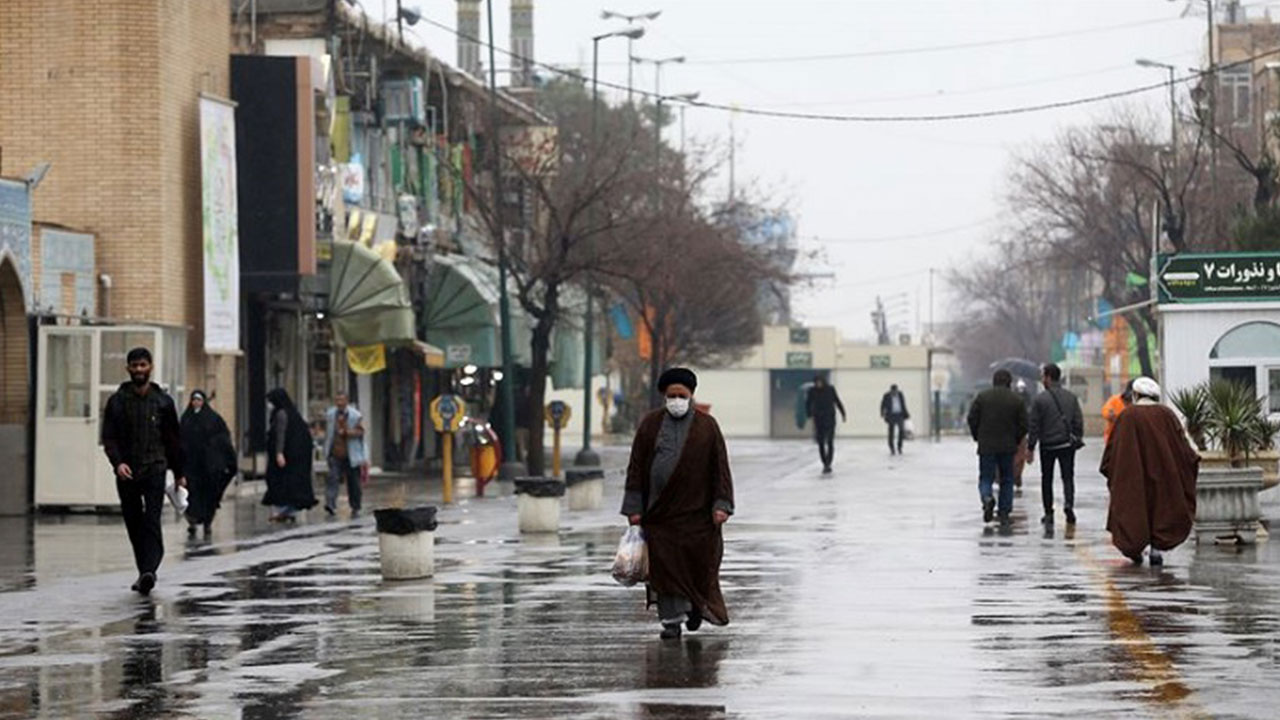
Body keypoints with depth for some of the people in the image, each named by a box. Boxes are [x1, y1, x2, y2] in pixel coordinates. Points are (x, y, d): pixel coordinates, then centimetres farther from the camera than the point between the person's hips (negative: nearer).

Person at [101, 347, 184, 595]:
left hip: (154, 469, -2)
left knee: (152, 521, -16)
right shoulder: (117, 401, 7)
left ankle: (148, 571, -28)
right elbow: (108, 437, 2)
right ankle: (145, 573, 15)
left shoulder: (163, 401, 8)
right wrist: (117, 462, -16)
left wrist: (179, 473, 12)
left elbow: (174, 439, 12)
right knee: (134, 526, 6)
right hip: (127, 472, 2)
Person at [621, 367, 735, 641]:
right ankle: (672, 619, 6)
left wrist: (721, 505, -9)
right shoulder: (651, 424, 5)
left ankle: (697, 605, 29)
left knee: (699, 561, 3)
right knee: (664, 565, -1)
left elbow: (720, 467, 0)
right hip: (659, 509, 1)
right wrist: (634, 508, -2)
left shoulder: (707, 426, 1)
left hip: (695, 509, -1)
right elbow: (636, 466, 4)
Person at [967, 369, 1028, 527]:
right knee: (1007, 480, 12)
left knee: (985, 478, 6)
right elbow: (1023, 425, -2)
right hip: (1007, 447, 1)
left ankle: (987, 498, -26)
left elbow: (972, 419, -3)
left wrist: (977, 437, 10)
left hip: (986, 446, -1)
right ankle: (1004, 514, 9)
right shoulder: (1016, 400, 0)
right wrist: (1016, 441, 13)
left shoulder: (982, 397, -1)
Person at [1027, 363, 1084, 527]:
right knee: (1068, 476, 6)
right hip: (1067, 445, 2)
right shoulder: (1071, 397, 2)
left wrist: (1030, 447, -2)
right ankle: (1068, 504, -19)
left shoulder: (1040, 399, -9)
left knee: (1047, 479, 10)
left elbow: (1034, 426, -8)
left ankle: (1048, 513, 10)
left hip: (1047, 445, -2)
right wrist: (1077, 439, 14)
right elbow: (1078, 421, 4)